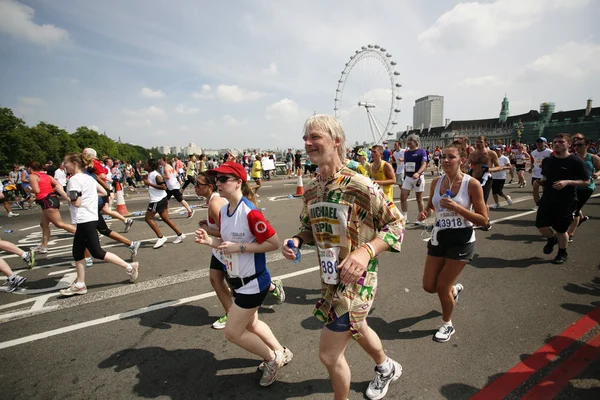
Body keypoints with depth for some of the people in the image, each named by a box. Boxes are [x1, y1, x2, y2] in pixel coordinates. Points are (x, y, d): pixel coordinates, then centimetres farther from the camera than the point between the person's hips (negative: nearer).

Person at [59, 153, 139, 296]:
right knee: (77, 252, 14)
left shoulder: (74, 180, -14)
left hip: (85, 220, -9)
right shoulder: (88, 177, 12)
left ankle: (129, 267, -1)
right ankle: (80, 284, 19)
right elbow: (104, 192, 18)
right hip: (90, 218, 9)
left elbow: (76, 202, -19)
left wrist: (67, 197, -1)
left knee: (96, 252, -3)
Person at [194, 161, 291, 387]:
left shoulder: (250, 212, -26)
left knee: (232, 332, 3)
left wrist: (240, 247, -26)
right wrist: (208, 240, -8)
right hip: (239, 280, 9)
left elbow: (274, 243, -24)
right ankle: (281, 353, 48)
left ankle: (272, 358, 26)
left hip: (253, 282, -9)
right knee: (250, 323, 25)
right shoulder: (223, 211, 0)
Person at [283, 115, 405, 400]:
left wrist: (366, 250, -31)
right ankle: (386, 368, 61)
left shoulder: (360, 186, -22)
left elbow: (396, 224, -16)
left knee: (329, 354, 1)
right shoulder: (311, 190, -1)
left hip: (355, 280, -7)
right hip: (329, 278, 8)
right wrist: (295, 241, -10)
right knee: (357, 327, 30)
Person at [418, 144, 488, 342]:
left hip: (461, 240, -5)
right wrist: (426, 212, -8)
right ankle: (454, 289, 46)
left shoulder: (472, 184, -15)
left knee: (442, 286, 1)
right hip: (438, 237, 5)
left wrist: (457, 208, -25)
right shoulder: (436, 182, -1)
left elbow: (483, 219, -13)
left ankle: (447, 325, 31)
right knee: (429, 286, 9)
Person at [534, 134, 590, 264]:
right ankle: (552, 239, 34)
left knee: (560, 229, 4)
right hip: (547, 199, 4)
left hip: (566, 202, -4)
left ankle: (562, 254, 27)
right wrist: (539, 182, -4)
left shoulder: (575, 161, -10)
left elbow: (586, 181, -9)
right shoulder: (547, 161, 5)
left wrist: (567, 182, -24)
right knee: (540, 225, 1)